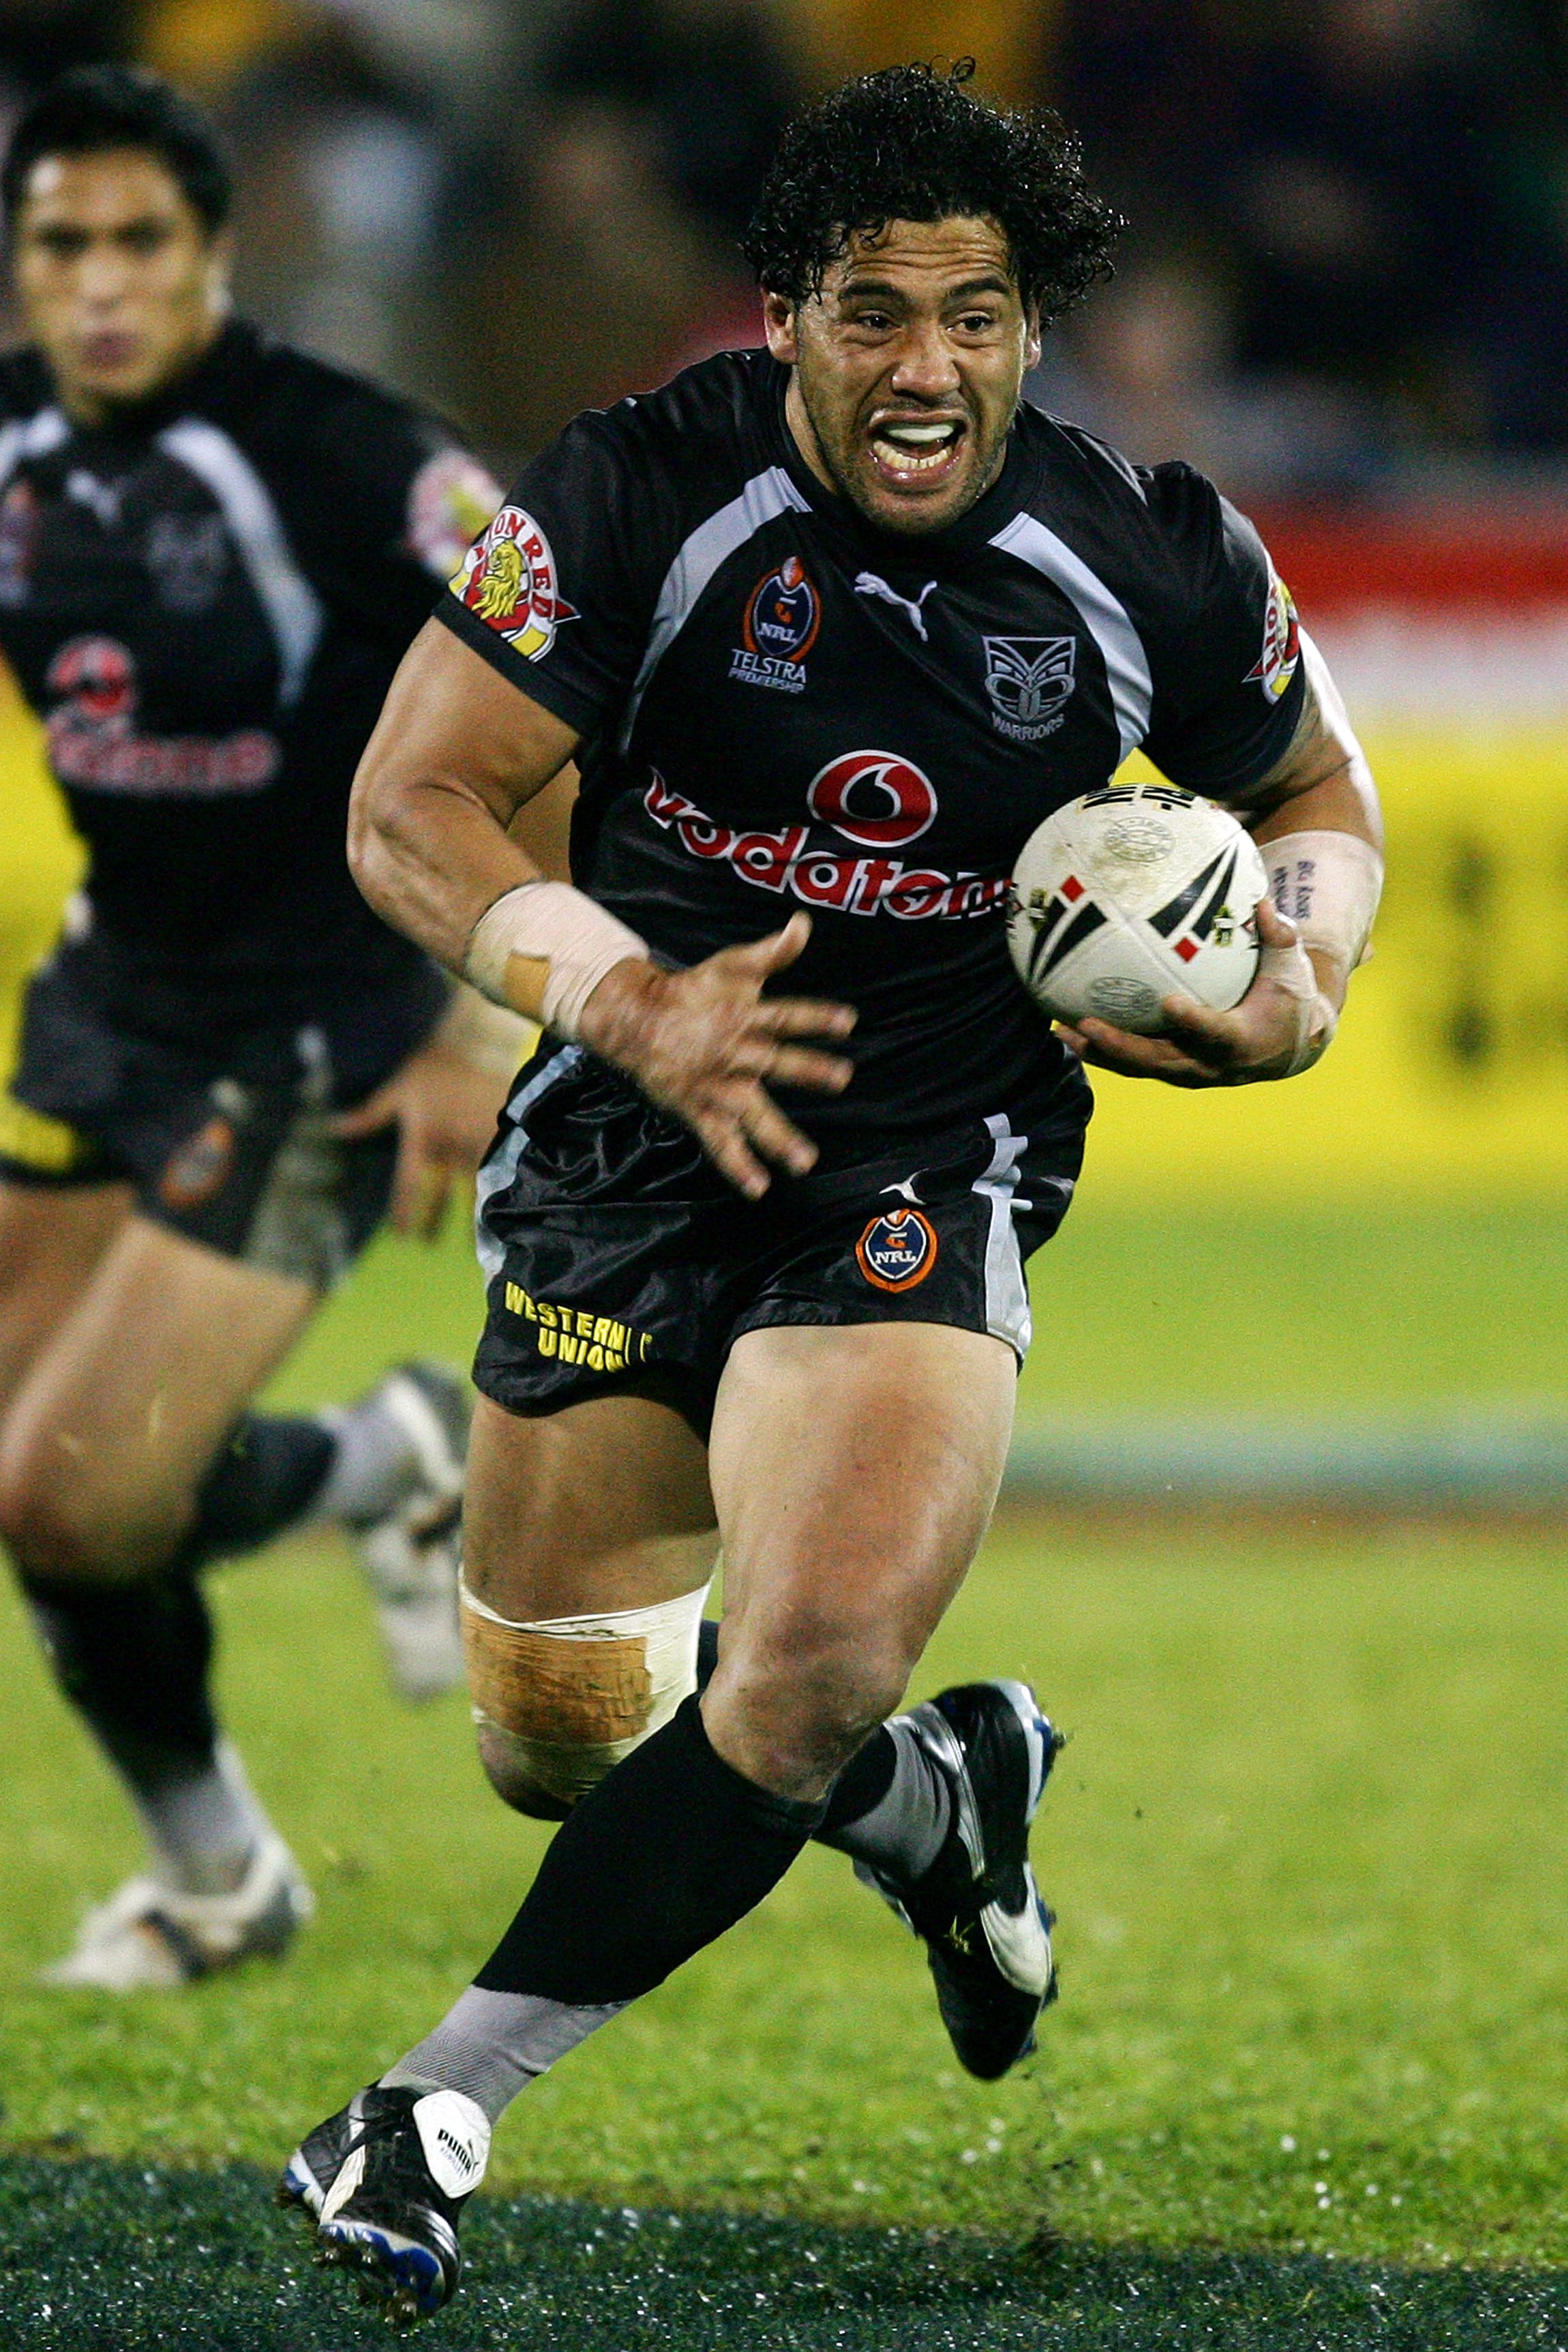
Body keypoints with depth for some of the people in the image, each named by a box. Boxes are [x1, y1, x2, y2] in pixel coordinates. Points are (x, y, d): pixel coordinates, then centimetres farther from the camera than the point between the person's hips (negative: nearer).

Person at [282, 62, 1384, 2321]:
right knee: (557, 1740, 7)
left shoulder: (1158, 562, -7)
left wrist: (1303, 987, -7)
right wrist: (634, 1005, -25)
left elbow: (1316, 789, 13)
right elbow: (410, 805, -11)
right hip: (634, 1133, 1)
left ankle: (440, 2109, -16)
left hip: (932, 1160, -1)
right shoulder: (641, 492, -13)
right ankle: (935, 1802, 39)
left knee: (817, 1667, -26)